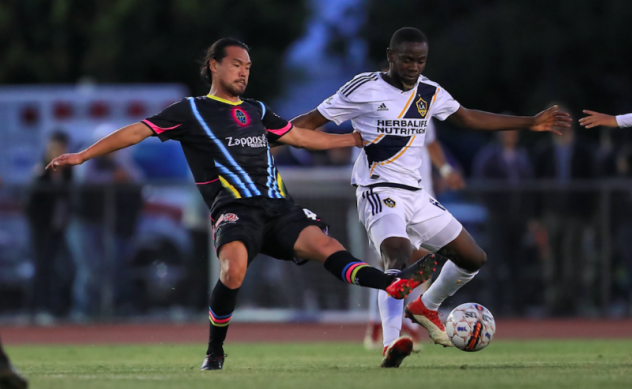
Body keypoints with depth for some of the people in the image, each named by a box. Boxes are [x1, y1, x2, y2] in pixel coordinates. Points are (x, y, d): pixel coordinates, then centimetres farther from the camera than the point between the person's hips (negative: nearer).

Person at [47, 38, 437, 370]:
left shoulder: (257, 111, 25)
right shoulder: (191, 111, 11)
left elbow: (300, 136, 34)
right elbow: (137, 132, 9)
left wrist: (357, 138, 34)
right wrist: (82, 156, 3)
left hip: (279, 207, 4)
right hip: (236, 211, -4)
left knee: (325, 244, -19)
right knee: (234, 269, -31)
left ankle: (393, 283, -37)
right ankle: (215, 351, -12)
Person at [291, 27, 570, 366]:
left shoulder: (430, 93, 10)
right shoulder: (364, 89, -7)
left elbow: (468, 118, 23)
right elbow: (311, 121, -3)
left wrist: (531, 123, 24)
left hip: (416, 195, 7)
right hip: (379, 193, -7)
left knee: (474, 259, 11)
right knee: (399, 256, -34)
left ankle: (426, 307, 35)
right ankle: (391, 343, -42)